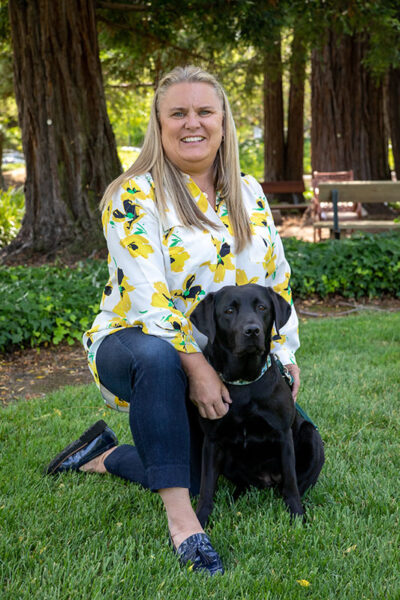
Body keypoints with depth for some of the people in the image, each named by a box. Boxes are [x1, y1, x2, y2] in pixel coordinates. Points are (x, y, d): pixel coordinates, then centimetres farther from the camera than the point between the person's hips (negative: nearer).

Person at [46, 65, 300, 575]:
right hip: (139, 345, -6)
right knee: (156, 356, -42)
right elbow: (146, 299, -24)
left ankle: (103, 456, 26)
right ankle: (180, 517, -36)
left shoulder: (248, 193, 6)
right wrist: (196, 368, -30)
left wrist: (285, 356, 3)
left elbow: (277, 280, 10)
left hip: (226, 366, 6)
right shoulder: (135, 197, -14)